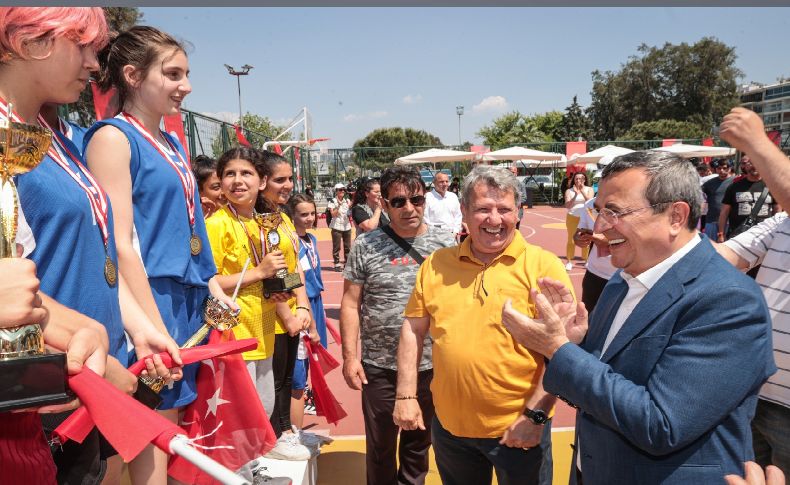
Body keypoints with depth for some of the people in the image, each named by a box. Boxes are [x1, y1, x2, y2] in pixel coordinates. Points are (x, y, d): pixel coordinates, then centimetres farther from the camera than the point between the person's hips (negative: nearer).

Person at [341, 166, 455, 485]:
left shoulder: (445, 244, -2)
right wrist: (349, 356, -9)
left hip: (432, 365, 2)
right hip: (379, 366, -1)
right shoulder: (366, 246, -6)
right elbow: (350, 304, -4)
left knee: (420, 441, 21)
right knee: (380, 445, 16)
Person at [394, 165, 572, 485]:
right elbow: (413, 328, 5)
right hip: (448, 424, 3)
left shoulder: (543, 266, -11)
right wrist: (406, 395, 2)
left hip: (518, 429, -3)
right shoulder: (436, 264, -1)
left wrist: (535, 415, -15)